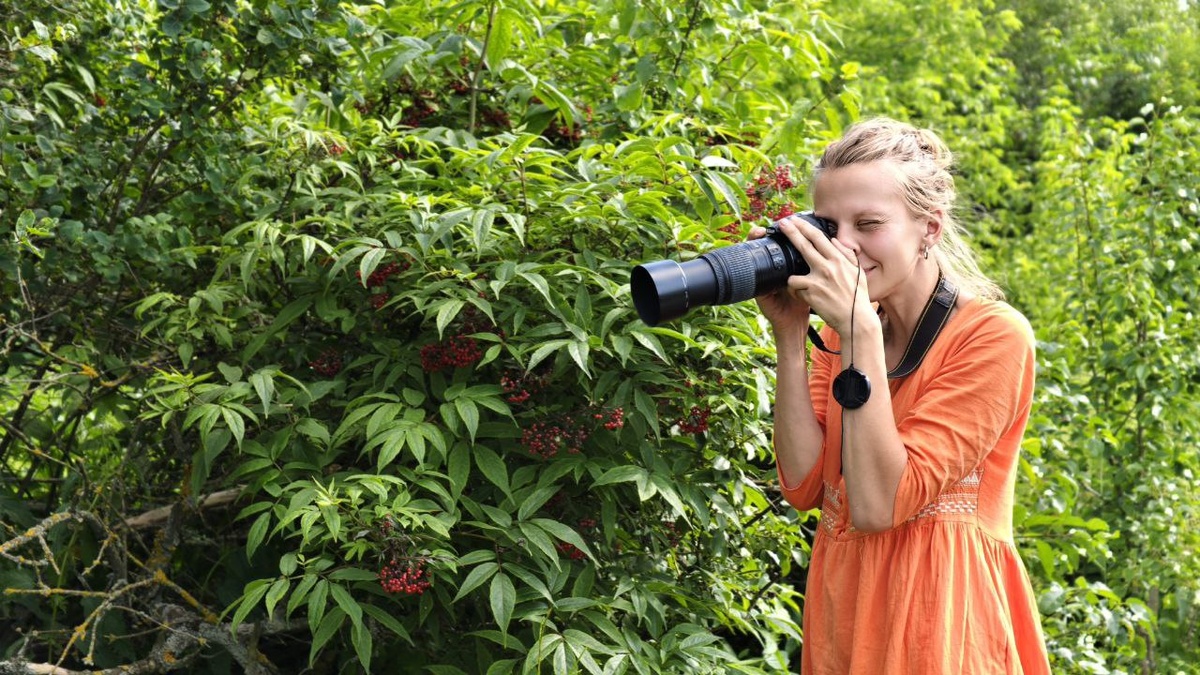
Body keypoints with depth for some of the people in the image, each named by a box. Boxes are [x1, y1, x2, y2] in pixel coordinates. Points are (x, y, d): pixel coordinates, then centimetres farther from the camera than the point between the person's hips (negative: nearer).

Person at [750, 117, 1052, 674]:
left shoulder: (994, 334, -14)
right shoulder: (844, 331, 5)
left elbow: (879, 503, -21)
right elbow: (803, 485, -5)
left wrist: (860, 331, -23)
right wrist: (790, 334, -9)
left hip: (936, 621, -6)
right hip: (842, 607, 6)